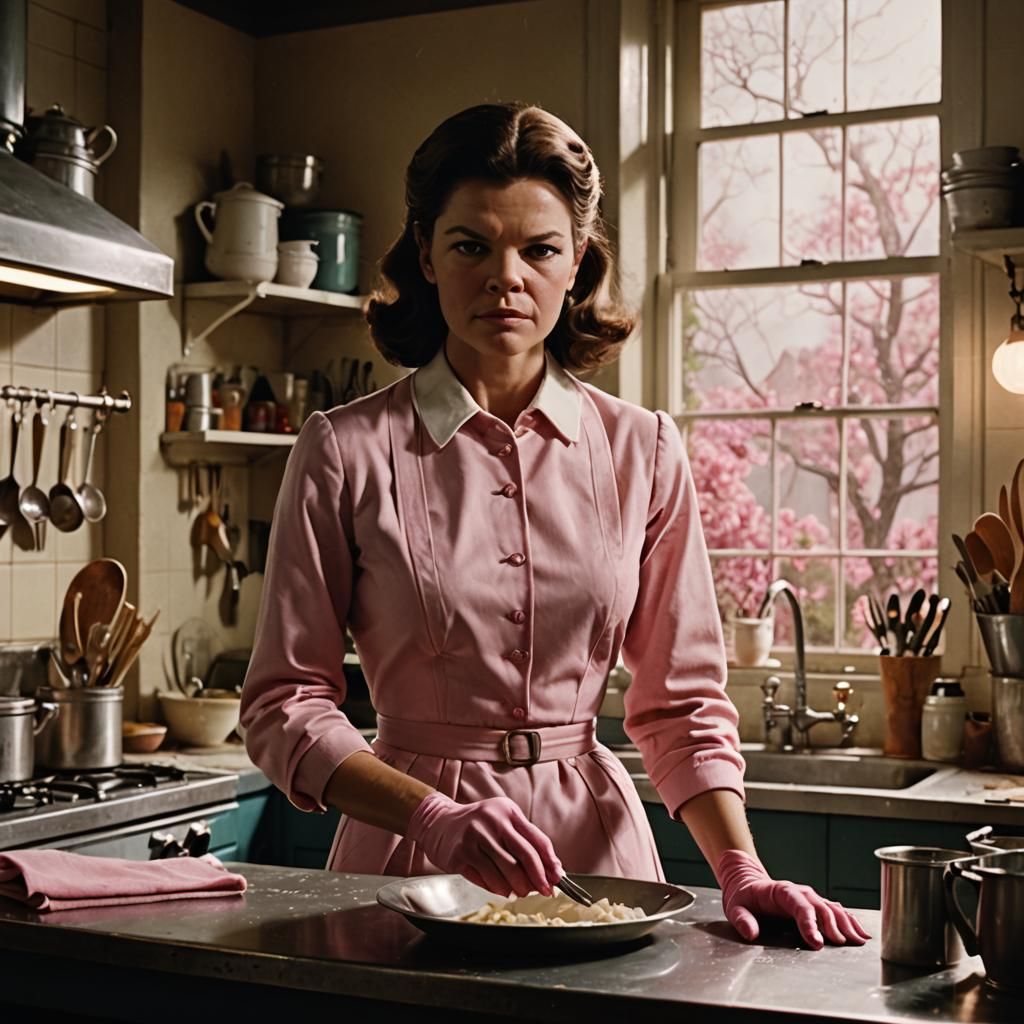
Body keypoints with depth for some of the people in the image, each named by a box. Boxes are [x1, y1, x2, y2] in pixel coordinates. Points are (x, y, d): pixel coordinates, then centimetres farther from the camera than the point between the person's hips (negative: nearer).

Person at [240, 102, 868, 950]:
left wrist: (739, 868, -7)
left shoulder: (643, 451, 3)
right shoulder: (345, 452, -4)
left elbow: (681, 701, 6)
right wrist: (433, 817, -17)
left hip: (595, 843, 2)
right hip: (409, 859, -1)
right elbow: (284, 705, -4)